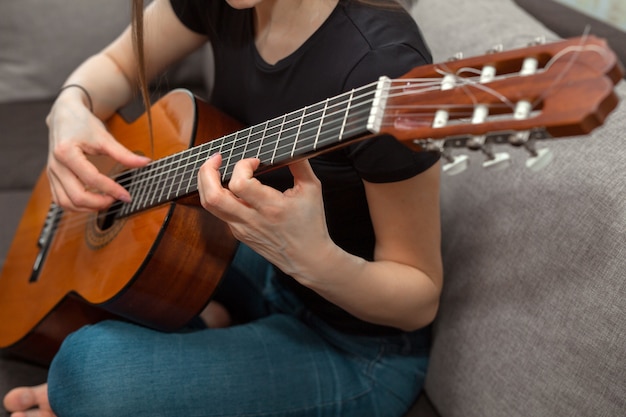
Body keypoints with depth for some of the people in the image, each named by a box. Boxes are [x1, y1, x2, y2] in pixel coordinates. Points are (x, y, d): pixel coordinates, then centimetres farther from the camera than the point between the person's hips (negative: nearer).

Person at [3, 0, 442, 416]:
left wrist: (313, 259, -42)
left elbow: (420, 300, -22)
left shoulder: (381, 64, -31)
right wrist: (70, 107, -14)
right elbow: (118, 65, 9)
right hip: (266, 267, 7)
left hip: (355, 346, -7)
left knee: (94, 364, -29)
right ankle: (208, 318, 13)